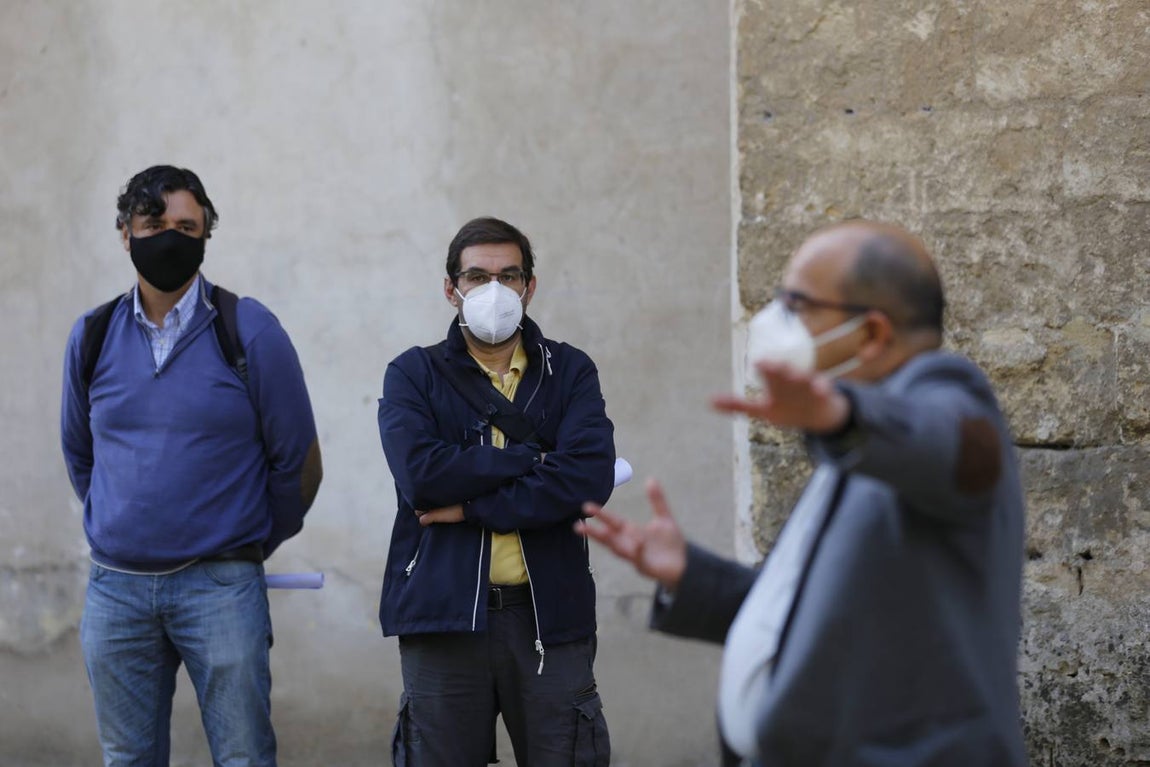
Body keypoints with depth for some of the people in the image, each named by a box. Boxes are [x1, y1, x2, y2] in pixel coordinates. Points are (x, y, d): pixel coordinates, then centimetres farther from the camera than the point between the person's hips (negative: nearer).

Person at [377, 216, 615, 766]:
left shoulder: (570, 372, 9)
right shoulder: (413, 375, 8)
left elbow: (589, 479, -8)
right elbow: (419, 473, -11)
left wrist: (472, 506, -9)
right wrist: (531, 458, -8)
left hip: (550, 615, 0)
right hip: (442, 617, 0)